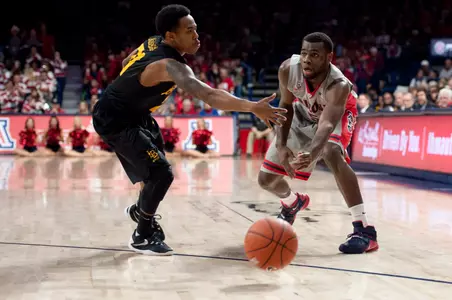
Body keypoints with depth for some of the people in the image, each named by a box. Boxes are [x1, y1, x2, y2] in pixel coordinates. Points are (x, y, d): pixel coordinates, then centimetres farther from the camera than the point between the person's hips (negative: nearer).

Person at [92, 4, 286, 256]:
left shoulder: (153, 43, -5)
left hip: (134, 112, 10)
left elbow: (127, 63, 15)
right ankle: (142, 236, 2)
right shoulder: (170, 65, -34)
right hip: (115, 121, -10)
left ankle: (141, 210, 51)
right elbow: (209, 96, -48)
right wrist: (253, 107, -56)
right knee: (162, 173, -17)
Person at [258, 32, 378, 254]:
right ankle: (293, 203, 42)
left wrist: (311, 154, -75)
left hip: (337, 113, -4)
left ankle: (364, 229, -34)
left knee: (331, 153, -40)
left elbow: (326, 124, -55)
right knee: (266, 179, 3)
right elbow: (286, 106, -13)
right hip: (304, 113, 4)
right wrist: (281, 146, -25)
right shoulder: (288, 69, -31)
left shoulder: (339, 85, -41)